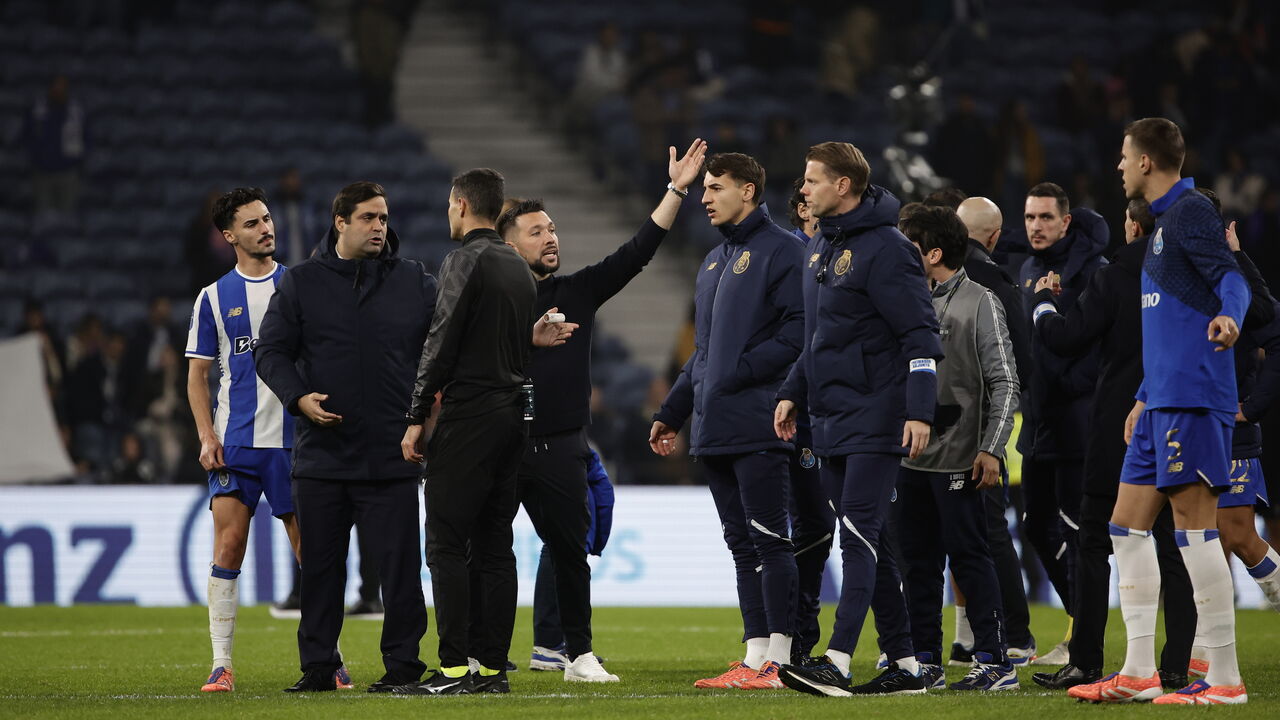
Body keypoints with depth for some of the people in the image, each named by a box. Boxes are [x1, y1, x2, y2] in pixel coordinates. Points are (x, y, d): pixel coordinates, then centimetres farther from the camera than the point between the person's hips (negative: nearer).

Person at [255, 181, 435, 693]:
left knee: (399, 565, -2)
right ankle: (318, 665, 15)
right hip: (321, 454, 1)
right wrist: (300, 397, -12)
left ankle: (403, 662, 6)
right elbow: (271, 350, 4)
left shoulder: (416, 283, 7)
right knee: (319, 565, 6)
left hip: (392, 458, -1)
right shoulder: (301, 283, 5)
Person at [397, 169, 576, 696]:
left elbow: (441, 343, -13)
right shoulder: (520, 268, 17)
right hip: (513, 411, 8)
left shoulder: (465, 261, -9)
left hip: (468, 416, -8)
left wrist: (416, 418, -11)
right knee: (494, 547, 8)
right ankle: (493, 667, 7)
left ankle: (454, 669, -12)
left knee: (447, 544, -7)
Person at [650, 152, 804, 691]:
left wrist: (743, 370, -19)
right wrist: (671, 413, 23)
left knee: (769, 540, -7)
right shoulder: (713, 262, 22)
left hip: (757, 426, -9)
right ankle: (754, 658, 10)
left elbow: (797, 331, -15)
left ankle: (779, 661, -7)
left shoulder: (780, 250, -6)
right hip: (714, 432, 9)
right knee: (742, 545, 8)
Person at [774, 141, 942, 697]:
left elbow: (921, 334, -16)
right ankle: (903, 665, 13)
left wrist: (919, 411, -22)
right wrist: (793, 393, 17)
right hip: (831, 418, 9)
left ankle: (837, 663, -22)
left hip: (875, 417, -9)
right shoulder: (819, 248, 15)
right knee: (865, 543, 9)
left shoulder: (885, 248, -13)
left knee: (858, 533, -14)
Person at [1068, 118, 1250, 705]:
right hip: (1162, 403, 10)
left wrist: (1228, 315, -43)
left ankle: (1225, 678, -9)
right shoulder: (1164, 221, 22)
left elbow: (1230, 277, -21)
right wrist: (1144, 399, 32)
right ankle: (1138, 672, 14)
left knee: (1194, 527, -10)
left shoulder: (1191, 211, -7)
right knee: (1128, 525, 11)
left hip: (1193, 400, -10)